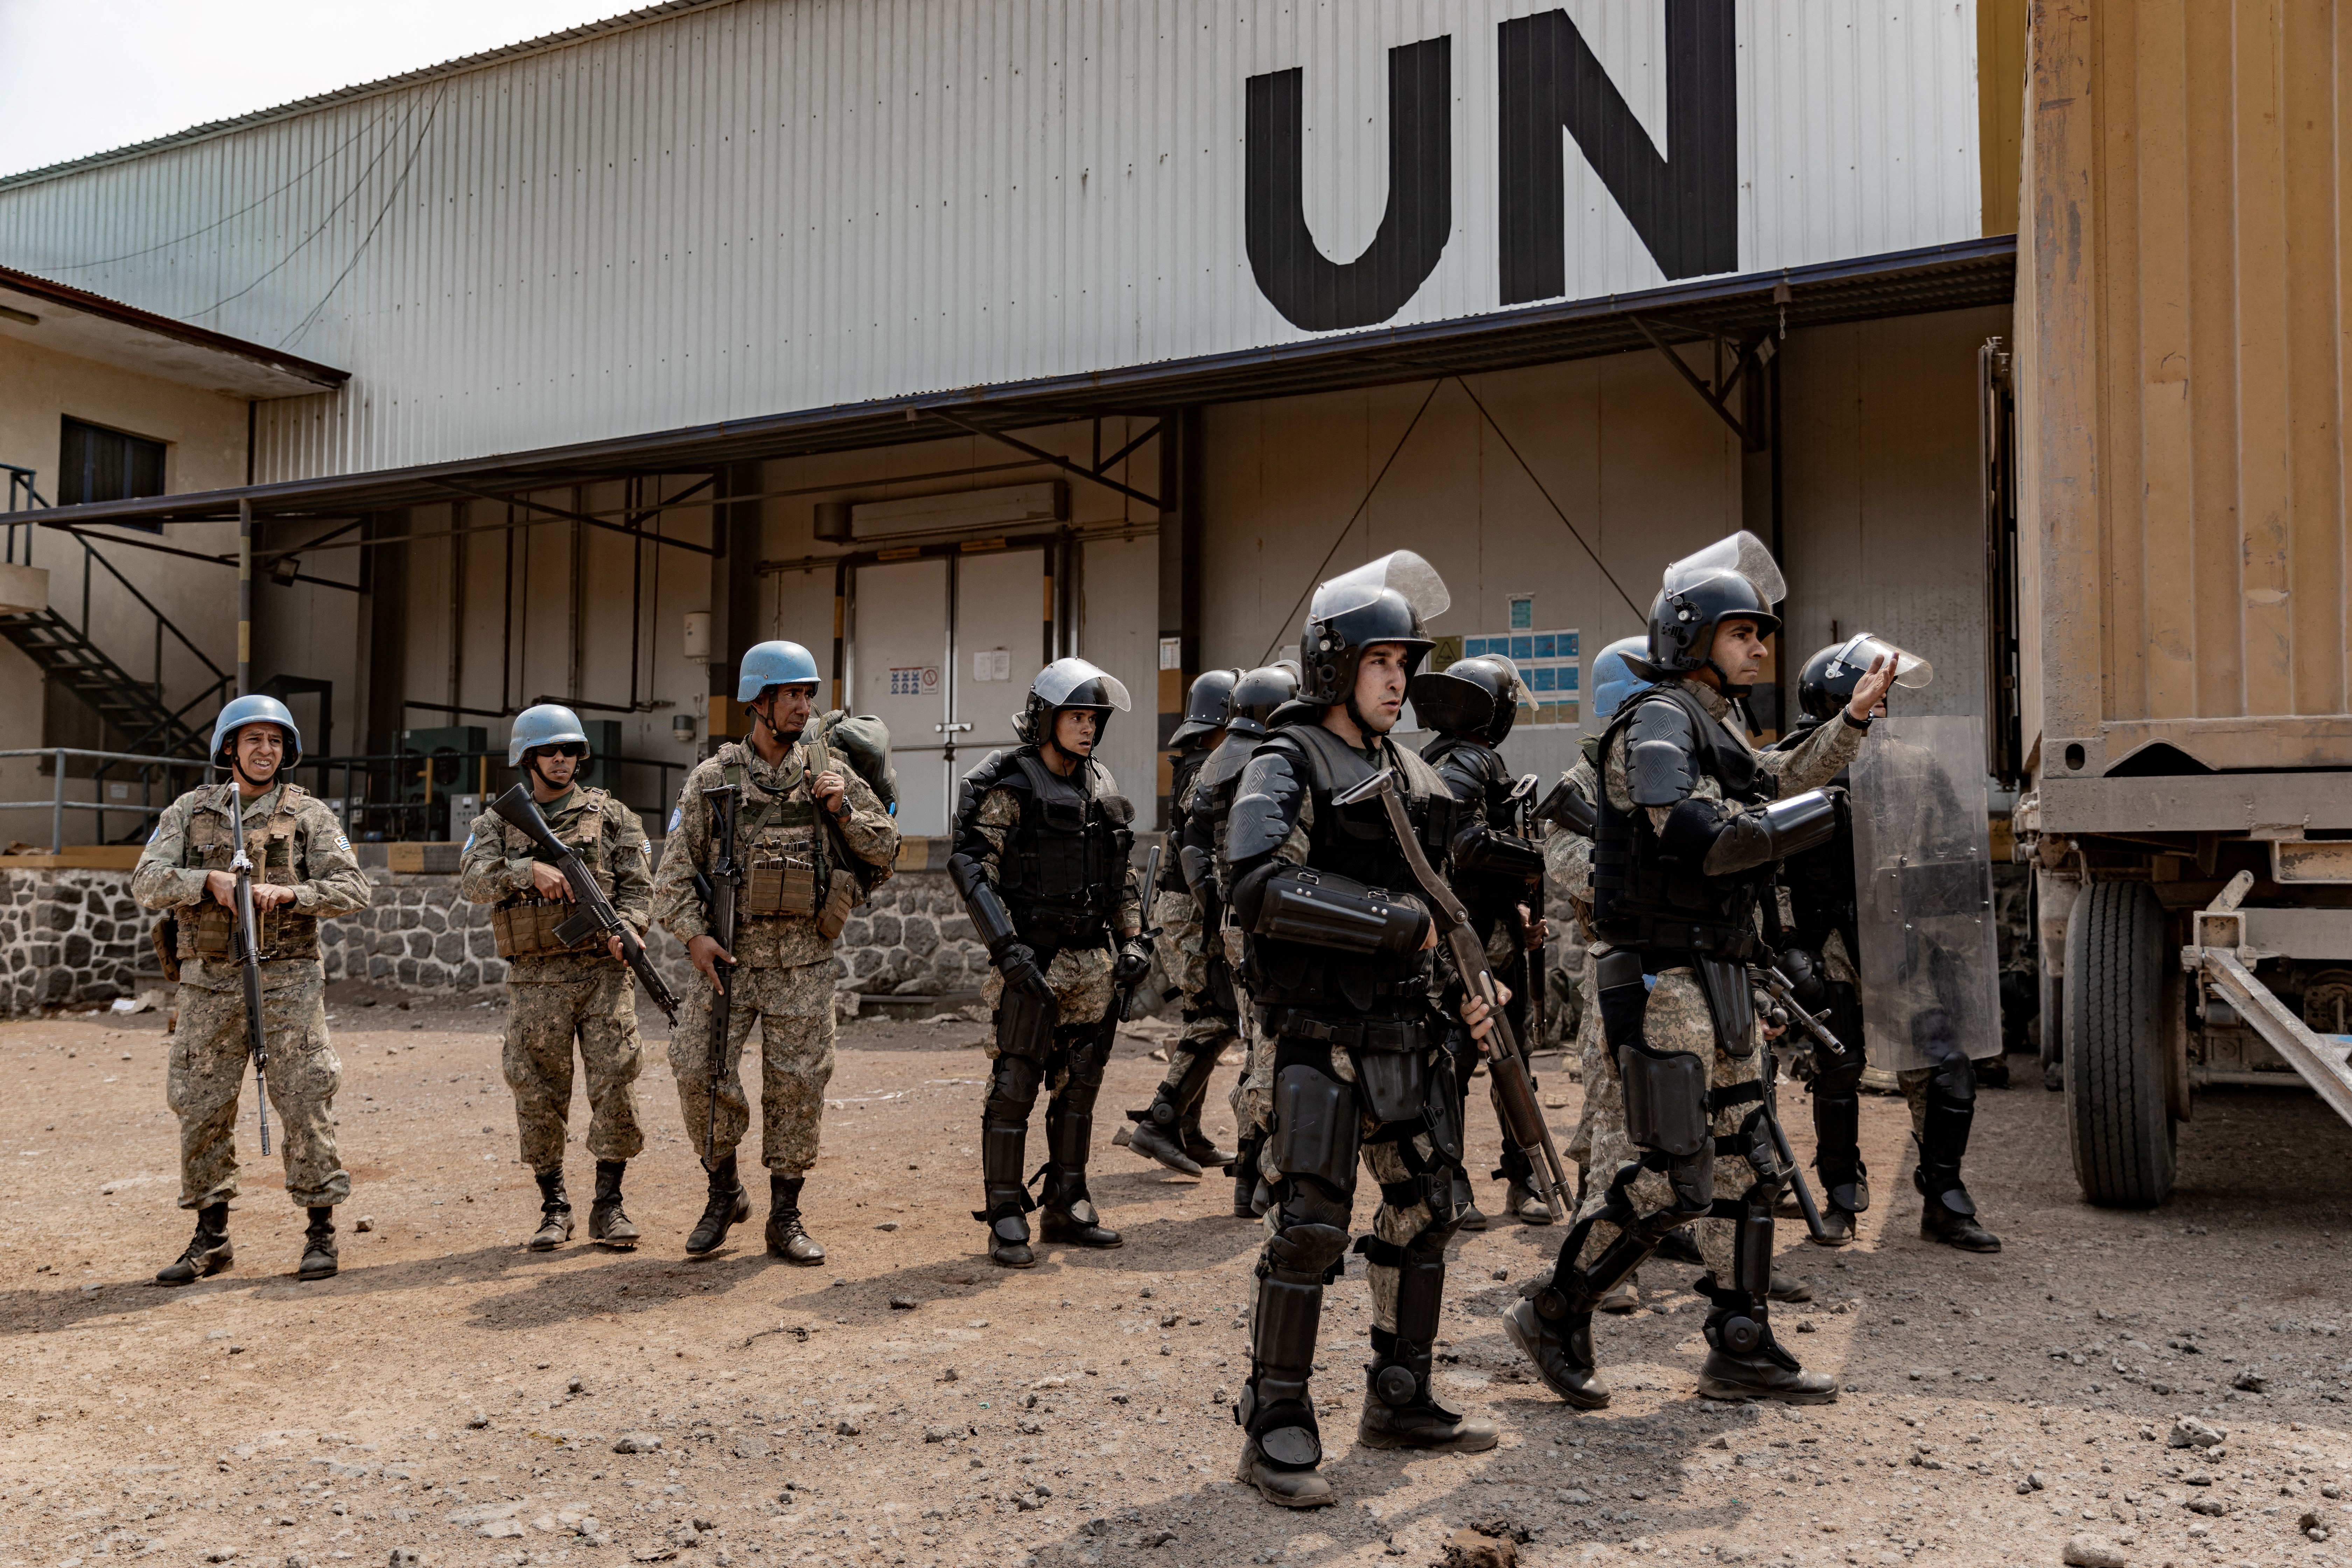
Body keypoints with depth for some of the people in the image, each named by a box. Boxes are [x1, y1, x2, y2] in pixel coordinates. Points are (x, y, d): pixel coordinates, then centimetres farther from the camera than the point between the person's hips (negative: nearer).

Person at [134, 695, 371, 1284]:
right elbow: (146, 883, -2)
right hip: (209, 983, 3)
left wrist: (288, 893, -21)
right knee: (203, 1107, 6)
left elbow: (353, 889, -5)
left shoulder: (309, 814, 3)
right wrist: (211, 881, -19)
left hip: (287, 980, -2)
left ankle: (321, 1230, 6)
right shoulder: (189, 811, 9)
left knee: (304, 1101, -5)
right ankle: (211, 1238, 19)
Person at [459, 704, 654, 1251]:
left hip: (604, 972, -1)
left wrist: (626, 929, -18)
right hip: (535, 980, 1)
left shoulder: (612, 816, 9)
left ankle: (608, 1205, 6)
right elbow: (473, 880, -7)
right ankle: (555, 1207, 19)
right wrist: (530, 869, -23)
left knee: (616, 1082, -6)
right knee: (538, 1095, 5)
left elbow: (638, 886, 2)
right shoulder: (497, 823, 11)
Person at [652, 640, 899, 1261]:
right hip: (729, 954, -1)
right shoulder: (713, 777, 2)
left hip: (803, 960, 1)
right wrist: (693, 935, -11)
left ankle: (785, 1216, 16)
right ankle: (724, 1191, 17)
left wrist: (844, 810, -10)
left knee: (798, 1083, 3)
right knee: (700, 1071, -6)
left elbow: (887, 851, 6)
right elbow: (675, 867, 2)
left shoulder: (829, 771, 5)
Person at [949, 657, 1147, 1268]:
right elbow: (970, 867, -14)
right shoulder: (1008, 787, -7)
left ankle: (1066, 1207, 23)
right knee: (1014, 1085, -4)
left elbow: (1123, 874, 19)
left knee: (1079, 1086, 12)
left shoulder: (1101, 788, 12)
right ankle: (1005, 1218, 4)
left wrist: (1133, 940, 8)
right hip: (1032, 963, -6)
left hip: (1092, 965, 6)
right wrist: (1007, 947, -20)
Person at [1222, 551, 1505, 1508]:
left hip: (1409, 1035, 8)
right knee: (1309, 1230, -8)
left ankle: (1400, 1402, 29)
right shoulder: (1288, 766, -9)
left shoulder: (1412, 776, 15)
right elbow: (1259, 885, -25)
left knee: (1426, 1212, 13)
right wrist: (1399, 922, -22)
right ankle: (1276, 1430, 4)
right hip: (1322, 1040, -8)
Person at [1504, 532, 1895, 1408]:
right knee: (1674, 1179, -8)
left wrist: (1854, 718, 27)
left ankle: (1742, 1352, 21)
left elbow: (1783, 784, 36)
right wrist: (1807, 819, -13)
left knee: (1746, 1169, 12)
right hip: (1665, 983, -10)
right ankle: (1554, 1319, 8)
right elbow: (1700, 836, -27)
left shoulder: (1721, 729, 17)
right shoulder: (1657, 722, -12)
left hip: (1722, 985, 10)